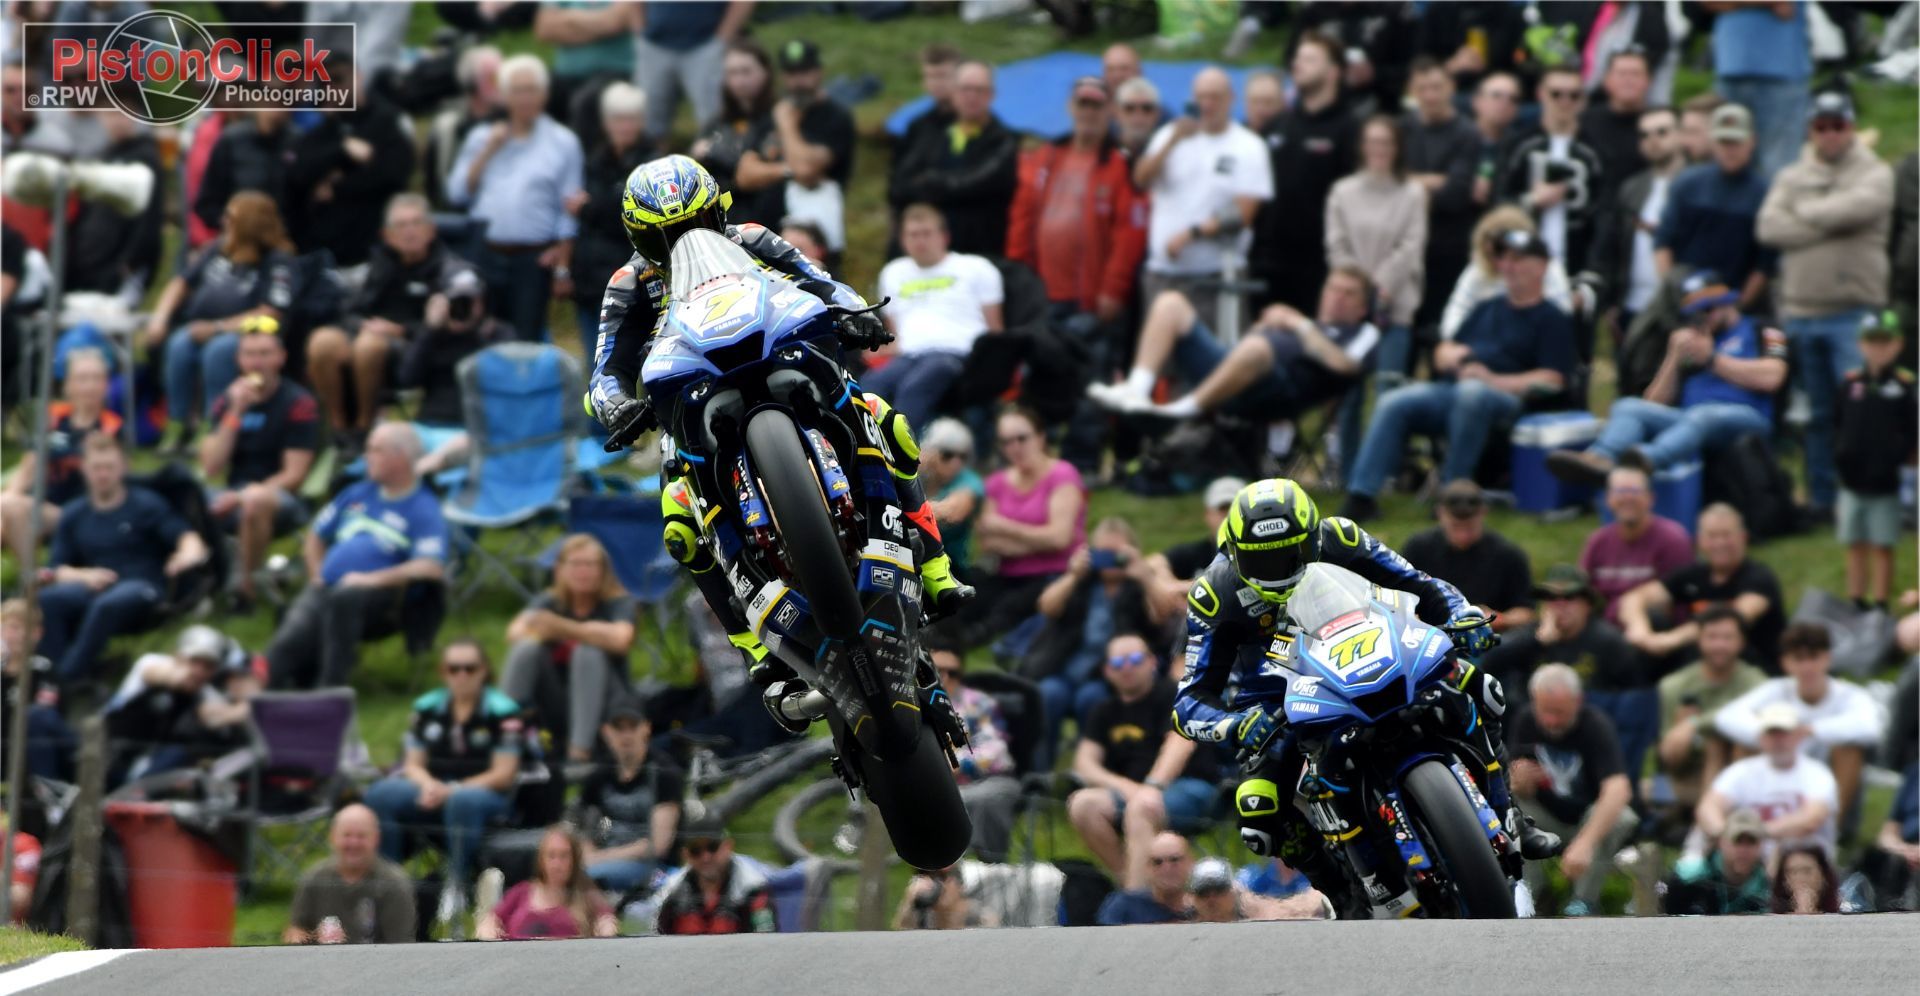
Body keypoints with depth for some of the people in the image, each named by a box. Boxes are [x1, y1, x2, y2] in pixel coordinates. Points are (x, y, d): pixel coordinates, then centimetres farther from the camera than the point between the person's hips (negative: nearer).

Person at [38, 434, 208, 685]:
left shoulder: (145, 504, 8)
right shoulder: (74, 515, 17)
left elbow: (188, 537, -4)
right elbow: (57, 569, 12)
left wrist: (188, 554, -28)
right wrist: (83, 576, -10)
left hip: (139, 591, -3)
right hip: (93, 587, 3)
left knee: (107, 604, -41)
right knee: (48, 599, -31)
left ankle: (67, 679, -43)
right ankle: (49, 676, -38)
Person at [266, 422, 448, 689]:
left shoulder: (423, 509, 3)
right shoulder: (357, 494, 24)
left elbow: (431, 567, -14)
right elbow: (315, 538, 32)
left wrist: (373, 579, -18)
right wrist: (317, 575, 12)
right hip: (326, 588, 6)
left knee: (344, 598, -42)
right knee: (284, 649, -25)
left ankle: (329, 689, -39)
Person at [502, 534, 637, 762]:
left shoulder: (619, 603, -3)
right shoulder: (548, 602, 5)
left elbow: (620, 639, -27)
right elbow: (515, 633, -15)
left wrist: (564, 628, -36)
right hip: (555, 710, 2)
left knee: (588, 652, -29)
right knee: (527, 648, -22)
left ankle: (579, 752, -39)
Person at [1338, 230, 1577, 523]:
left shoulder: (1552, 319, 6)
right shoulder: (1489, 309, 28)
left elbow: (1552, 379, -7)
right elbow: (1442, 354, 31)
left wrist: (1495, 380, -17)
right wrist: (1451, 355, 5)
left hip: (1506, 396, -7)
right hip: (1454, 386, 7)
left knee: (1471, 393, -41)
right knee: (1393, 403, -18)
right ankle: (1360, 495, -24)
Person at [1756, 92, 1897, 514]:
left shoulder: (1875, 173, 3)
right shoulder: (1791, 177, 13)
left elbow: (1860, 206, -19)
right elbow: (1769, 227, -2)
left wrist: (1806, 212, -5)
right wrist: (1828, 225, -11)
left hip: (1855, 310, -4)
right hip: (1801, 308, 4)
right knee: (1819, 413, 10)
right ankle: (1821, 497, 16)